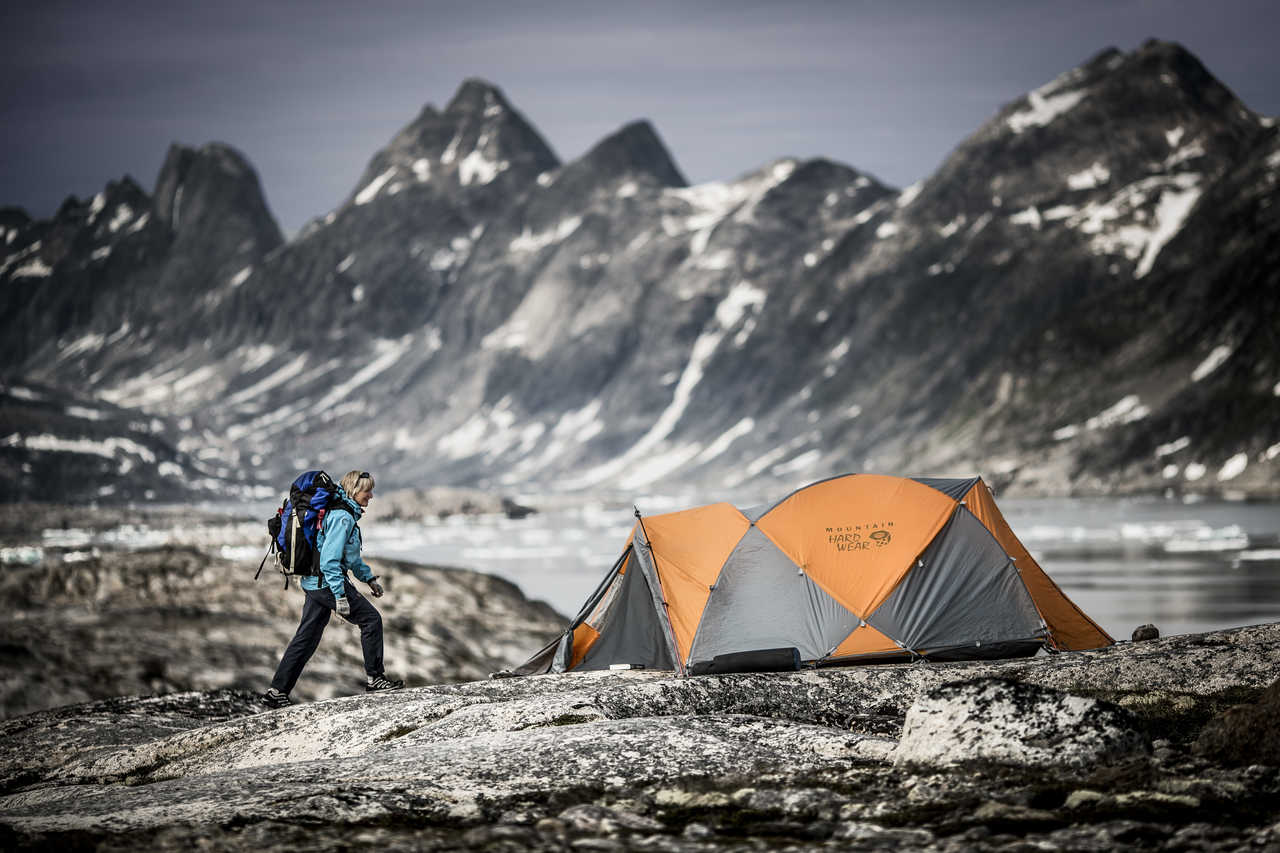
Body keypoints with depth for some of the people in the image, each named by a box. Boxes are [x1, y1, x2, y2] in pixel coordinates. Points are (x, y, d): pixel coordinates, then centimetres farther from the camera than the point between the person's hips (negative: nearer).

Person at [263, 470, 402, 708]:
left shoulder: (342, 512, 15)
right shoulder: (342, 517, -18)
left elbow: (349, 554, 28)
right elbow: (329, 559, -24)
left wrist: (369, 578, 27)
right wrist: (340, 595, -25)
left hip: (314, 583, 10)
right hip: (328, 581, -10)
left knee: (307, 637, 10)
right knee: (371, 619, 0)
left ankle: (277, 690, 10)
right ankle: (374, 678, 6)